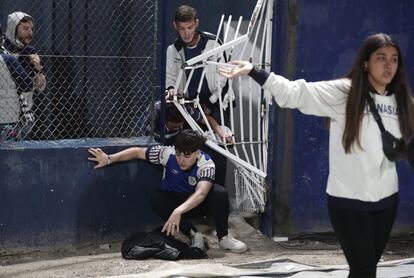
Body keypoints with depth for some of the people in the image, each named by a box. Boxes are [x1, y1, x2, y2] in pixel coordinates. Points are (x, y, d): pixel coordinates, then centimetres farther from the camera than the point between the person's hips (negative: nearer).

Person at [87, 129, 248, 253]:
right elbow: (138, 152, -13)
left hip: (198, 203, -2)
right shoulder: (168, 153, -24)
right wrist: (109, 159, -22)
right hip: (174, 200, 2)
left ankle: (223, 237, -14)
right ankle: (193, 235, -24)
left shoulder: (206, 165, -32)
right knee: (157, 199, -32)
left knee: (219, 193, -34)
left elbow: (200, 193, -47)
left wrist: (178, 211, -63)